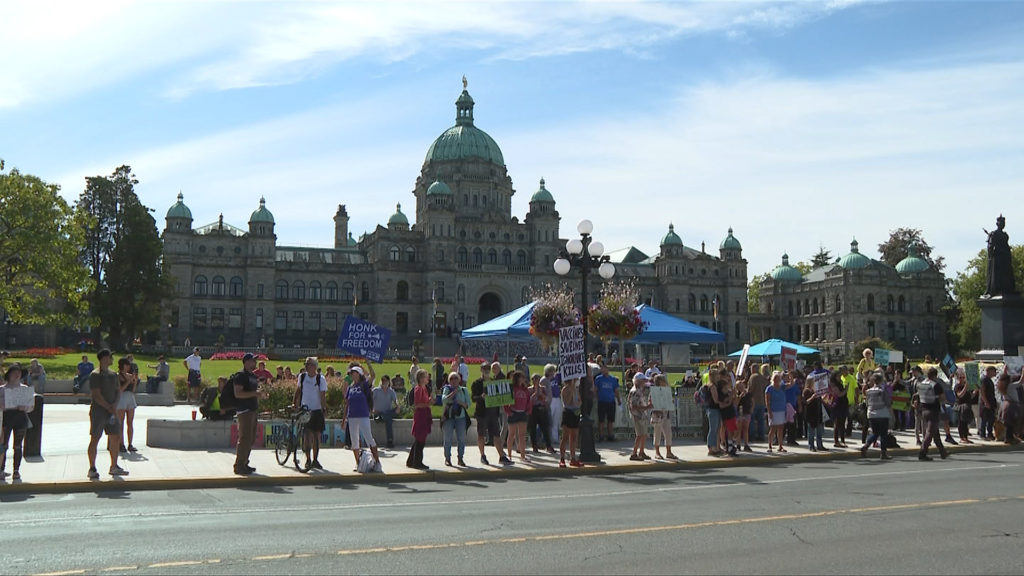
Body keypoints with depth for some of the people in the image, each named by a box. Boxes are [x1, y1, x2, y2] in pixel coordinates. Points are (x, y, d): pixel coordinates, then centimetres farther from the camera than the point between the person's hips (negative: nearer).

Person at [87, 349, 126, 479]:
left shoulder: (113, 374, 14)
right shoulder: (95, 375, -10)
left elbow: (118, 390, 14)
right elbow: (97, 395, -16)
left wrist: (115, 405, -4)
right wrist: (109, 408, -15)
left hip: (111, 411, 8)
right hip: (98, 411, -7)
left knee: (116, 438, 8)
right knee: (94, 439, -3)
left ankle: (114, 467, 18)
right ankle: (92, 469, 3)